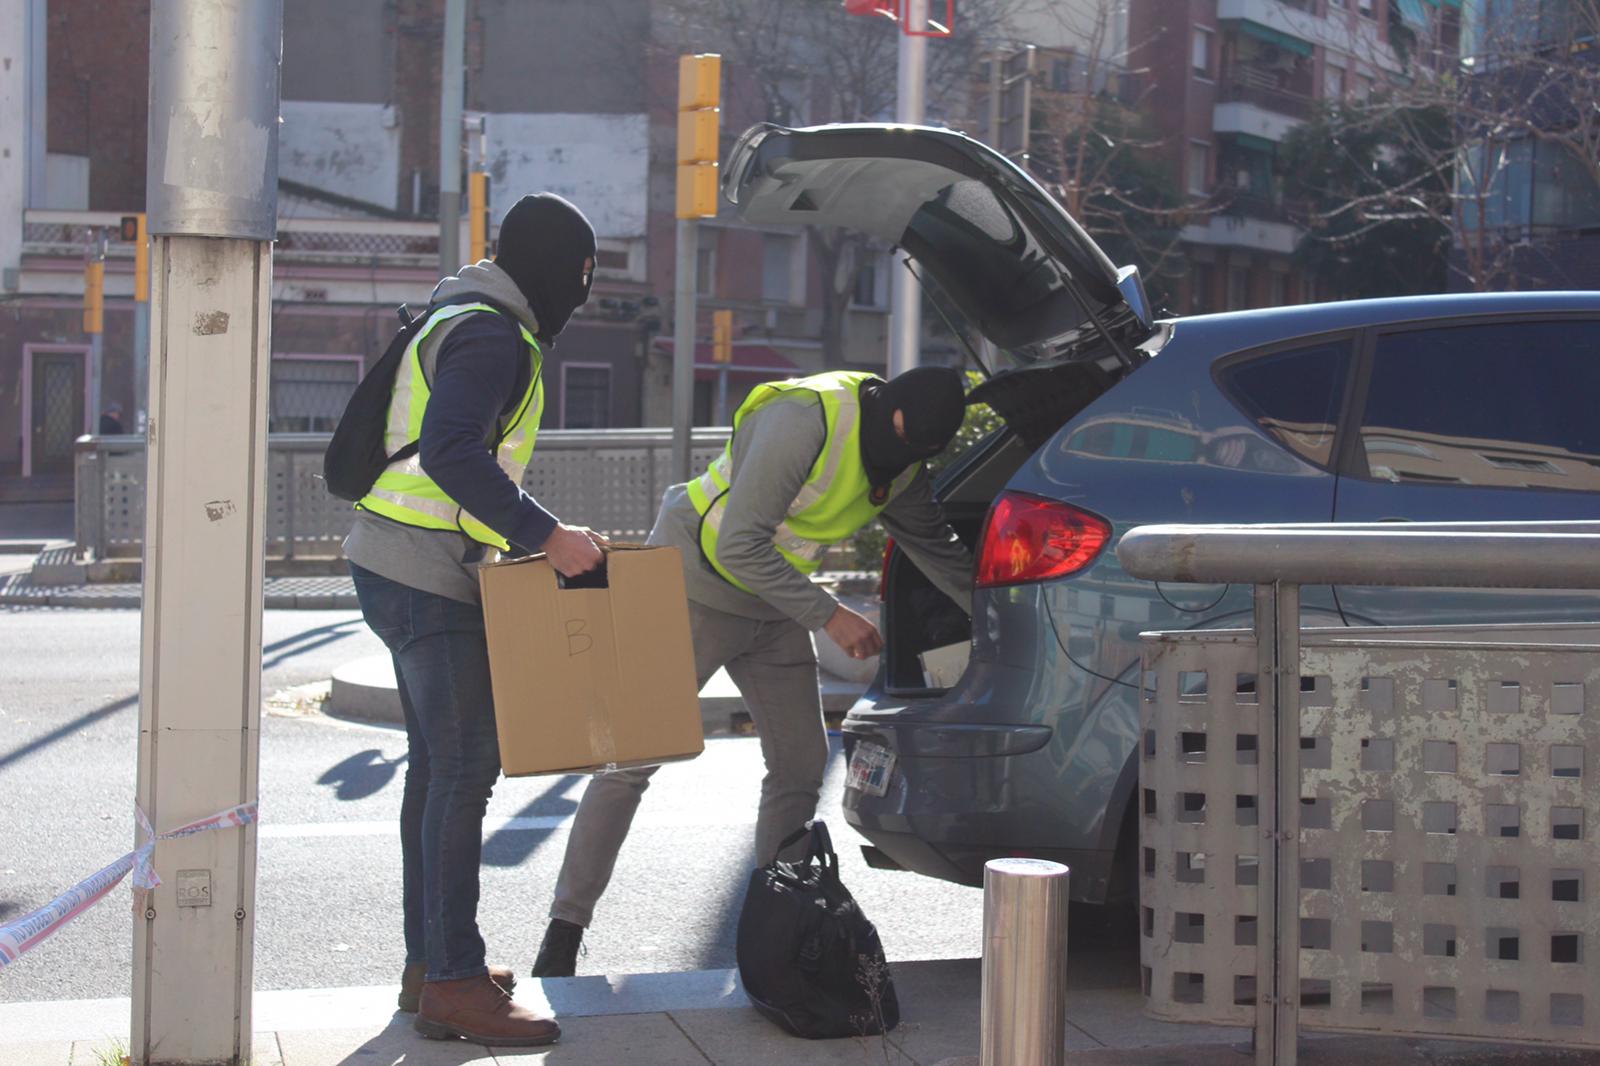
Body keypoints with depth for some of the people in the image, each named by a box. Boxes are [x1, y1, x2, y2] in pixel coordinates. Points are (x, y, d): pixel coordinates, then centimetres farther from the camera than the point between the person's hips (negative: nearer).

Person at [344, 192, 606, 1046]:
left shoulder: (459, 320, 19)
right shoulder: (491, 336, -14)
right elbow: (451, 453, -28)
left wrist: (522, 533, 24)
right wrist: (545, 535, -28)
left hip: (398, 567, 11)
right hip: (430, 574, -11)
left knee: (436, 764, 15)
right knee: (464, 766, -11)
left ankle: (429, 960, 22)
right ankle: (453, 984, -10)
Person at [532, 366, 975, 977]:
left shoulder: (901, 468, -4)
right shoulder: (807, 419, -30)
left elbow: (937, 549, 11)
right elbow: (741, 545, -31)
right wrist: (828, 616, -30)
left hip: (774, 607, 8)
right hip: (694, 589, -8)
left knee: (801, 766, 4)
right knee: (630, 760, -6)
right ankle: (565, 930, 2)